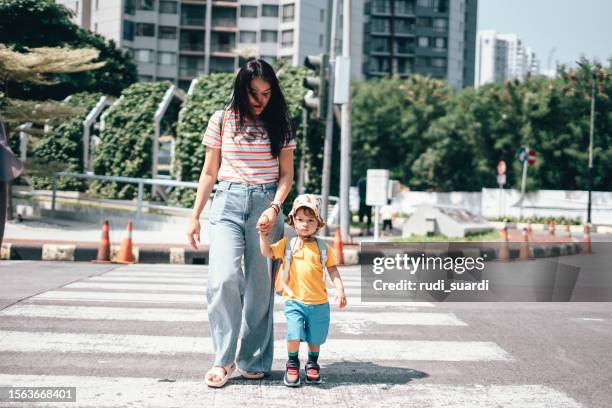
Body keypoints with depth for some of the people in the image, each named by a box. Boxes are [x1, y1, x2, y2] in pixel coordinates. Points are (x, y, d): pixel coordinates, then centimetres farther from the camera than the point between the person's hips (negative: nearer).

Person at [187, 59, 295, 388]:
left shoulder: (280, 125, 8)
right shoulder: (222, 121, 6)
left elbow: (286, 174, 6)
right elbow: (209, 172, 11)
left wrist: (274, 208, -11)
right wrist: (195, 216, 7)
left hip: (266, 204, 1)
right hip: (227, 203, -1)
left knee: (260, 286, 2)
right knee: (223, 279, -16)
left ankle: (252, 360, 13)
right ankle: (223, 359, -3)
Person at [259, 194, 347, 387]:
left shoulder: (323, 247, 2)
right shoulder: (287, 244, 4)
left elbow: (333, 270, 0)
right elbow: (267, 252, -2)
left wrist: (340, 290, -12)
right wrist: (263, 235, -17)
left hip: (319, 302, 1)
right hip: (294, 300, -1)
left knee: (315, 337, 11)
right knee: (294, 334, -14)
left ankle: (312, 364, 35)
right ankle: (292, 364, 9)